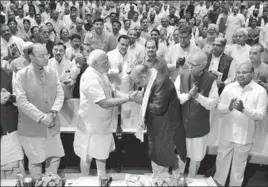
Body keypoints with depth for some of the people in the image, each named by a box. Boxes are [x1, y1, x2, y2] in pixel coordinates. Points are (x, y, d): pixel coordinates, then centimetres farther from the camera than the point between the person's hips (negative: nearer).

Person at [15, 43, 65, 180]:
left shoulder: (53, 72, 2)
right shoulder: (21, 75, -11)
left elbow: (60, 94, 0)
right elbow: (22, 101, -17)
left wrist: (53, 113, -15)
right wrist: (41, 117, -21)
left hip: (51, 125, 4)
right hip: (31, 127, -4)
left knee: (55, 157, 13)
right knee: (35, 161, 10)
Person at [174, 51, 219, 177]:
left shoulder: (210, 80, -13)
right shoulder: (182, 76, -10)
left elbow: (213, 104, -13)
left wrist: (197, 96, -26)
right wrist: (188, 95, -26)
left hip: (199, 126, 0)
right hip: (181, 123, 1)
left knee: (196, 158, 18)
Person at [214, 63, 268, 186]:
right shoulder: (229, 87, -4)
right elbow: (219, 107, -5)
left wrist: (244, 109, -31)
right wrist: (229, 107, -27)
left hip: (245, 136, -2)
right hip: (227, 133, 2)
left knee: (239, 164, 17)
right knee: (222, 160, 18)